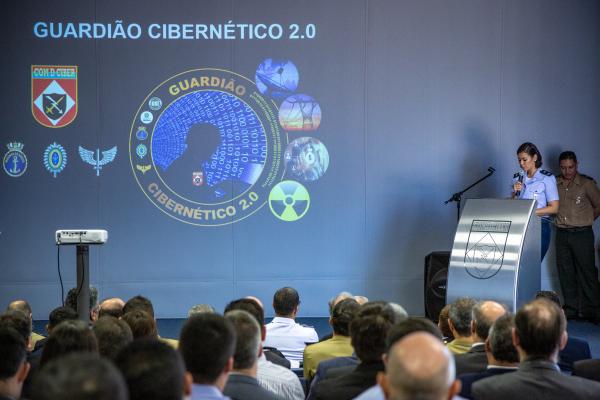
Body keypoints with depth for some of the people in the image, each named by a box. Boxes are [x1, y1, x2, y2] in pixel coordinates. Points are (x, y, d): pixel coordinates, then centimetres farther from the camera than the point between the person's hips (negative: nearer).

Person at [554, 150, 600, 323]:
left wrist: (585, 221, 8)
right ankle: (571, 308, 16)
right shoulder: (555, 184, 6)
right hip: (562, 233, 4)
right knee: (565, 271, 7)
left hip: (582, 233, -4)